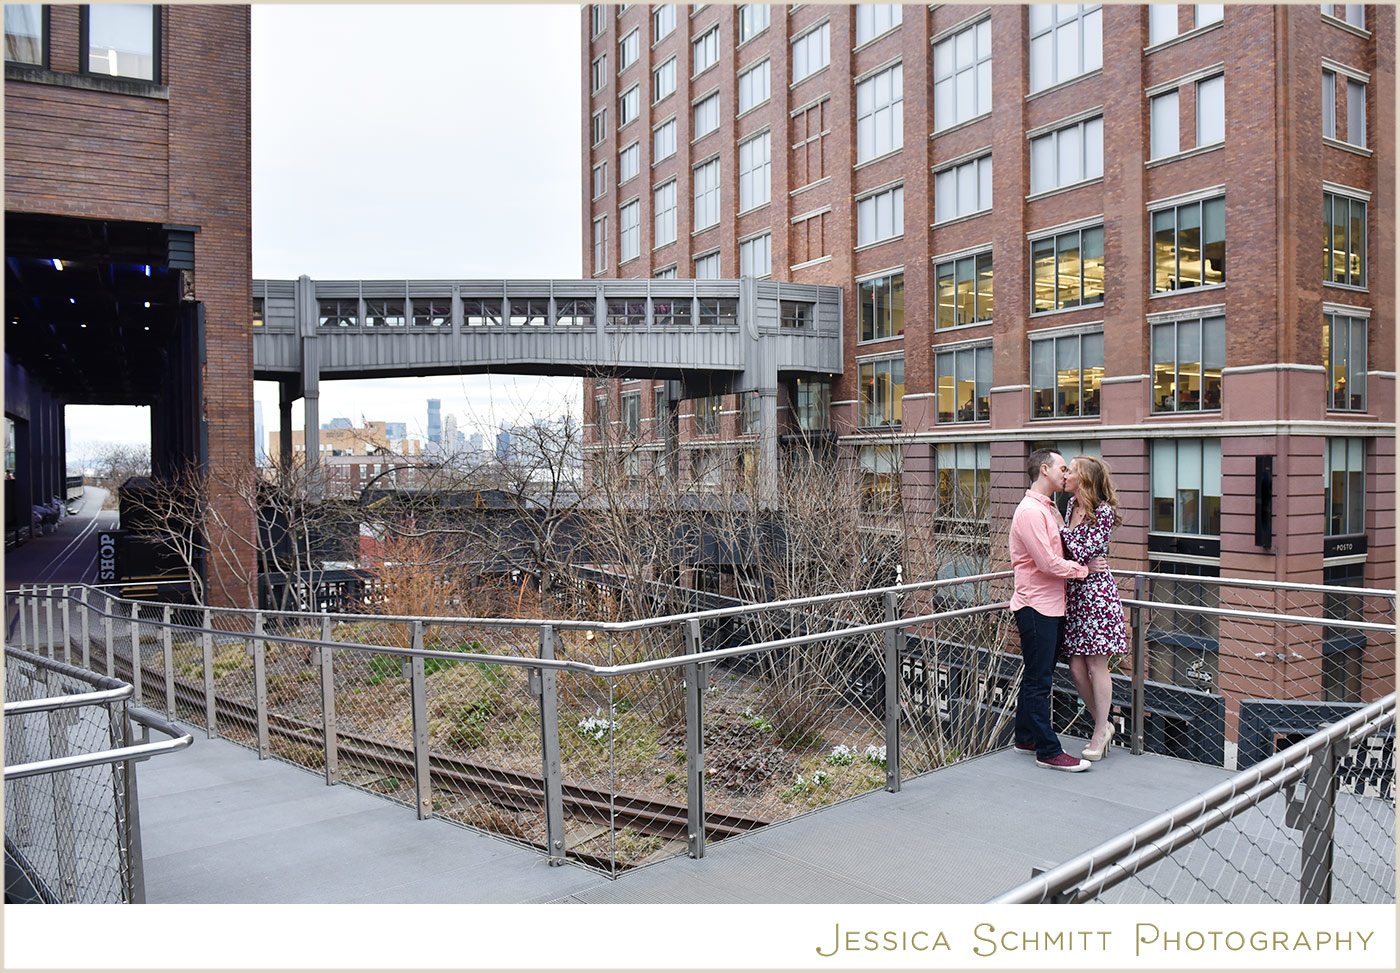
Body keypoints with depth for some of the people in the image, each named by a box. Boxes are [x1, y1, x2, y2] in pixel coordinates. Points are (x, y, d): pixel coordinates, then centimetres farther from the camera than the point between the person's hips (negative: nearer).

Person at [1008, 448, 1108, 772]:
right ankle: (1048, 752, 1)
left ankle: (1025, 738, 27)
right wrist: (1085, 568, -8)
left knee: (1036, 677, 17)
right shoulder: (1030, 511, -16)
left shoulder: (1049, 508, 17)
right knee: (1039, 680, -4)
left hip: (1051, 604, 10)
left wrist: (1086, 562, 9)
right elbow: (1048, 563, -20)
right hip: (1036, 606, -10)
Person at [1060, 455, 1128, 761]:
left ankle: (1100, 733, 14)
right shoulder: (1072, 505, 11)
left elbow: (1081, 552, -18)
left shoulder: (1103, 511, -12)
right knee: (1077, 669, 7)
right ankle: (1103, 725, 24)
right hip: (1072, 592, 7)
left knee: (1096, 664, 1)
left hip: (1095, 591, -7)